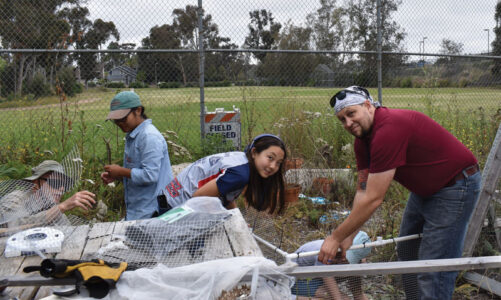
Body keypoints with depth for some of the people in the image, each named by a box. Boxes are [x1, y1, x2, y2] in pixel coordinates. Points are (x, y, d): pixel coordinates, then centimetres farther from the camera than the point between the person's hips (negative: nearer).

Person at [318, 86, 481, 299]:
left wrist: (336, 237, -24)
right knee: (406, 252, 19)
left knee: (434, 269, -10)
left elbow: (373, 199, -31)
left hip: (455, 186, -10)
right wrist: (348, 236, -6)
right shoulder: (363, 139, -2)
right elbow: (363, 191, 1)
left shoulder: (389, 130, -32)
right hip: (424, 188, 10)